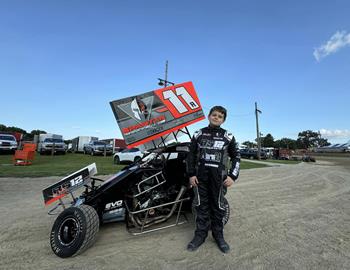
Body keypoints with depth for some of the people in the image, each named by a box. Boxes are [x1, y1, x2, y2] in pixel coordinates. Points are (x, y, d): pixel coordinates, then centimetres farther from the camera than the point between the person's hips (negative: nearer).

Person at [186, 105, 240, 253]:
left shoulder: (228, 137, 2)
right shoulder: (199, 134, 3)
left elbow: (236, 157, 7)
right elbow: (191, 155, 5)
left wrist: (232, 176, -3)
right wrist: (191, 174, -1)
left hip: (219, 177, 0)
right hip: (200, 176, 1)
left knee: (218, 206, 11)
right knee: (201, 205, 11)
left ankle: (218, 235, 32)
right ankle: (200, 234, 29)